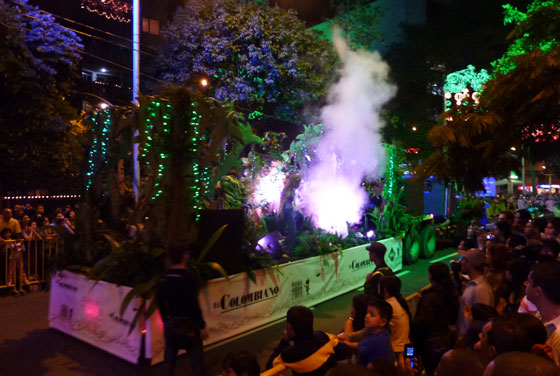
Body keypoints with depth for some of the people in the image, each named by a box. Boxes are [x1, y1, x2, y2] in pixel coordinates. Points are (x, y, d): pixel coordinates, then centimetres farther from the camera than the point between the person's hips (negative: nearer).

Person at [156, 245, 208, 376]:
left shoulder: (163, 278, 2)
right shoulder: (188, 277, -17)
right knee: (196, 358, 7)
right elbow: (194, 305, -18)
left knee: (169, 359, 15)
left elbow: (161, 303, 9)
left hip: (170, 324, 6)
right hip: (187, 323, -6)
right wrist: (202, 326, -10)